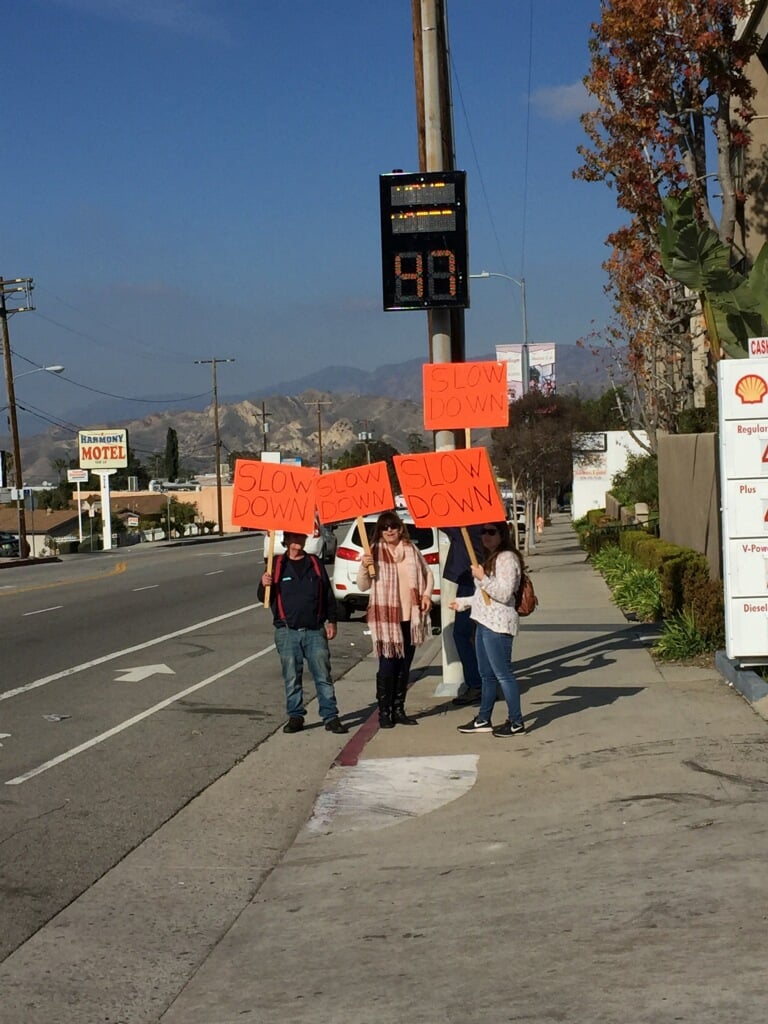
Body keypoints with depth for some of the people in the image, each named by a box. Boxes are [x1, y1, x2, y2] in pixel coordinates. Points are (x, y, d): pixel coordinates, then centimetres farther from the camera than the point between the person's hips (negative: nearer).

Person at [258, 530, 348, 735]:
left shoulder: (315, 563, 10)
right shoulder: (277, 565, 5)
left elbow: (328, 594, 13)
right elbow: (264, 598, 4)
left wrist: (331, 621, 7)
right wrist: (264, 586, -18)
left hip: (315, 630, 1)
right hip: (287, 632, -1)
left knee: (323, 676, -2)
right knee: (291, 678, 4)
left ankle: (331, 716, 2)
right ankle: (295, 716, 13)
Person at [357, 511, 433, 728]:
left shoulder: (411, 549, 7)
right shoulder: (375, 551, -4)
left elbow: (427, 573, 20)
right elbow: (363, 586, -4)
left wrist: (426, 594, 4)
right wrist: (364, 567, -22)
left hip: (410, 616, 4)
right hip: (385, 616, -4)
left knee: (404, 666, 11)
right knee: (387, 665, -6)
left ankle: (398, 710, 20)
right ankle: (384, 712, 4)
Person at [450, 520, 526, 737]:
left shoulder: (507, 558, -12)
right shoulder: (491, 558, 19)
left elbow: (504, 594, -20)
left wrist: (482, 578, -22)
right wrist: (464, 603, 36)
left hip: (497, 625, -10)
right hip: (485, 622, 10)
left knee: (503, 673, -6)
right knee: (487, 674, 15)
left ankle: (516, 722, 0)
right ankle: (483, 720, 22)